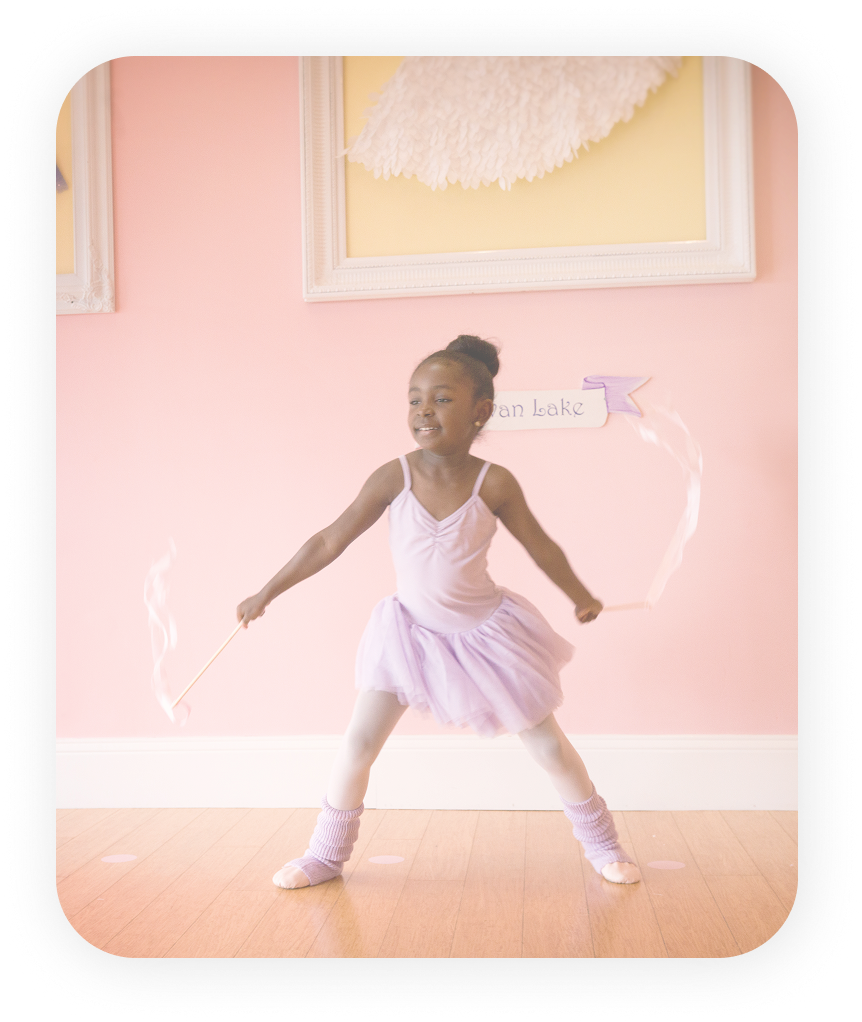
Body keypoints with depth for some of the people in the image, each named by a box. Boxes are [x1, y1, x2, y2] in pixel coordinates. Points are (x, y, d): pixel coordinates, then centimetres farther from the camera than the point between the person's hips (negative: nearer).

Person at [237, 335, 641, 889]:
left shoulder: (494, 483, -17)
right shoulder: (394, 477, -17)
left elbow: (541, 546, -1)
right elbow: (329, 542, -11)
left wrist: (581, 596, 12)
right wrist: (266, 594, -7)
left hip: (485, 631, -1)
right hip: (413, 631, 1)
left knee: (550, 746, 7)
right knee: (358, 744, -4)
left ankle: (601, 842, 30)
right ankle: (327, 853, 18)